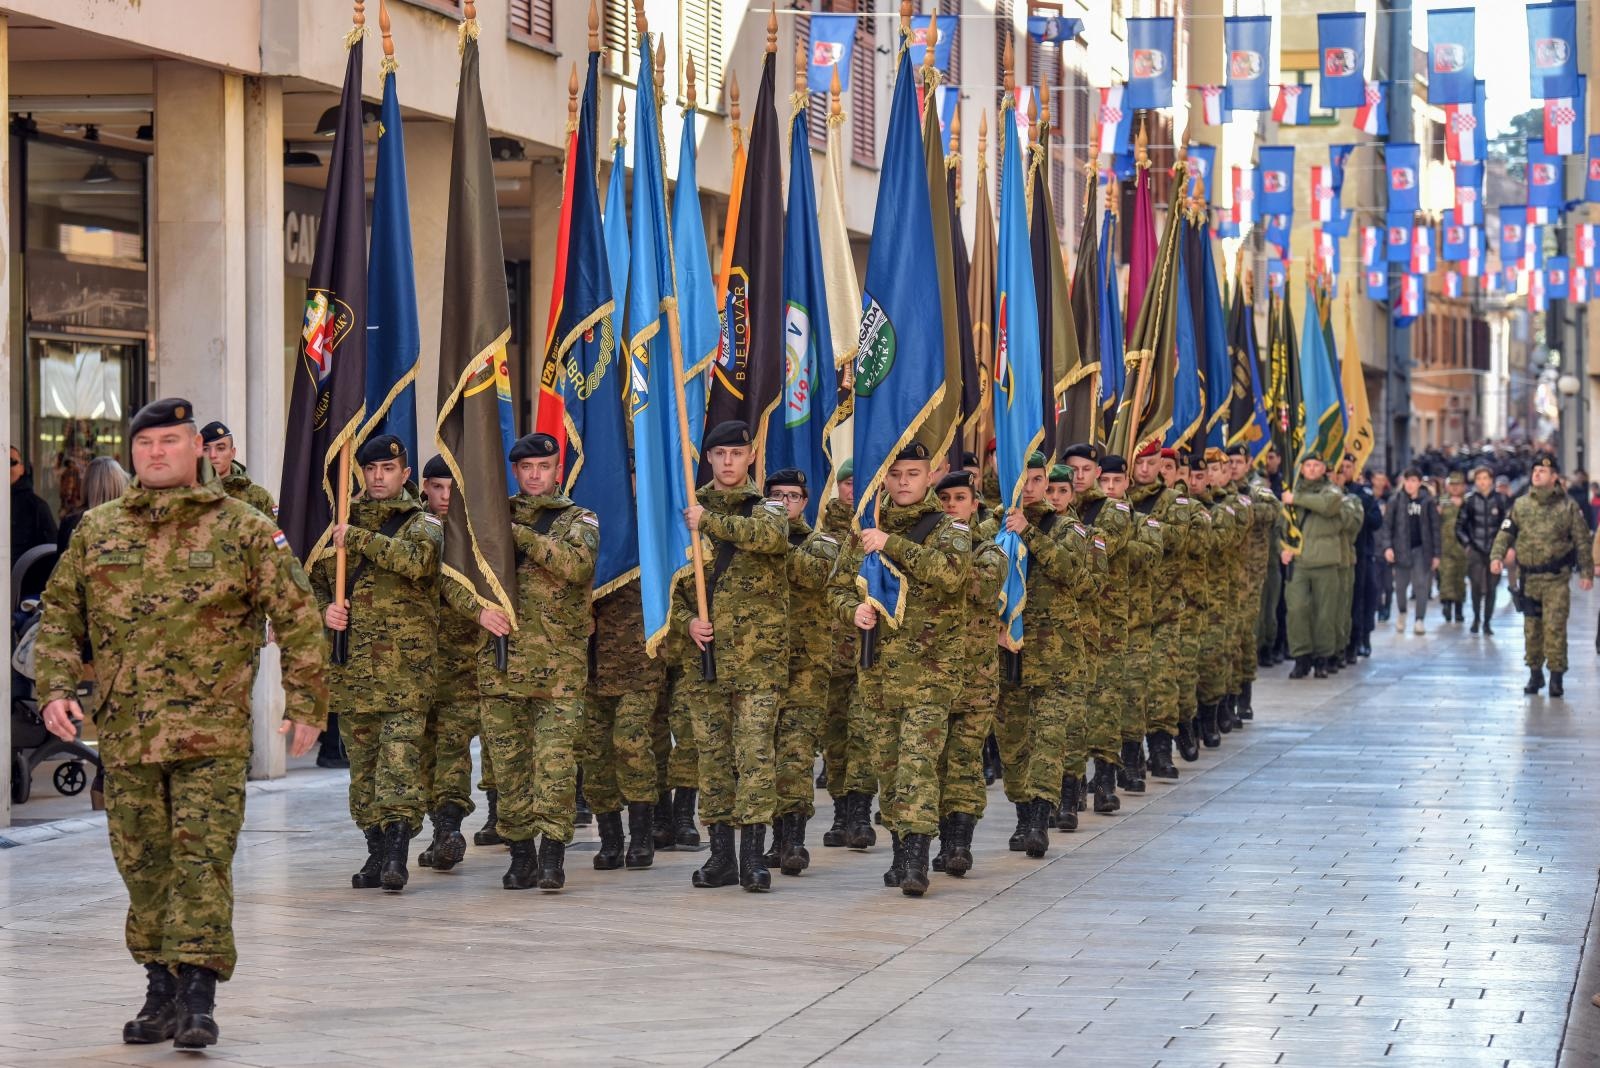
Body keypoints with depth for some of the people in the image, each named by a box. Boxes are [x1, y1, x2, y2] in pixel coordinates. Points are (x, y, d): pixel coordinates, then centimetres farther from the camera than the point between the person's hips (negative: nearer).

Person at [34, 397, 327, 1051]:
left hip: (212, 734, -4)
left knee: (201, 859, -10)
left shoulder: (244, 530, 2)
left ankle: (198, 996, -11)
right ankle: (161, 994, 19)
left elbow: (298, 617, 3)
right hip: (125, 734, 4)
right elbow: (60, 614, 17)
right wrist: (56, 688, 3)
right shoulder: (97, 531, 11)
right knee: (143, 866, 9)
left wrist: (305, 704, -2)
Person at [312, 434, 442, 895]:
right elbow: (317, 578, 21)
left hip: (405, 660, -5)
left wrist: (359, 538, -14)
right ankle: (376, 853, 13)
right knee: (362, 758, 7)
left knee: (400, 753, -14)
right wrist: (326, 608, 0)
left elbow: (416, 560, -19)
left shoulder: (423, 523, 3)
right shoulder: (345, 523, 17)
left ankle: (397, 856, -19)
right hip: (352, 662, 5)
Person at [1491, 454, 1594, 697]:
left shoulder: (1568, 506, 0)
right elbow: (1506, 533, 5)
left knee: (1555, 628, -9)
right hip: (1528, 577, 3)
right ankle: (1535, 673, 21)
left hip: (1556, 578, -3)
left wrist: (1586, 572, 0)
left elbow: (1582, 540, 3)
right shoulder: (1520, 505, 7)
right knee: (1531, 628, 9)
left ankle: (1556, 676, -2)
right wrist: (1497, 556, -13)